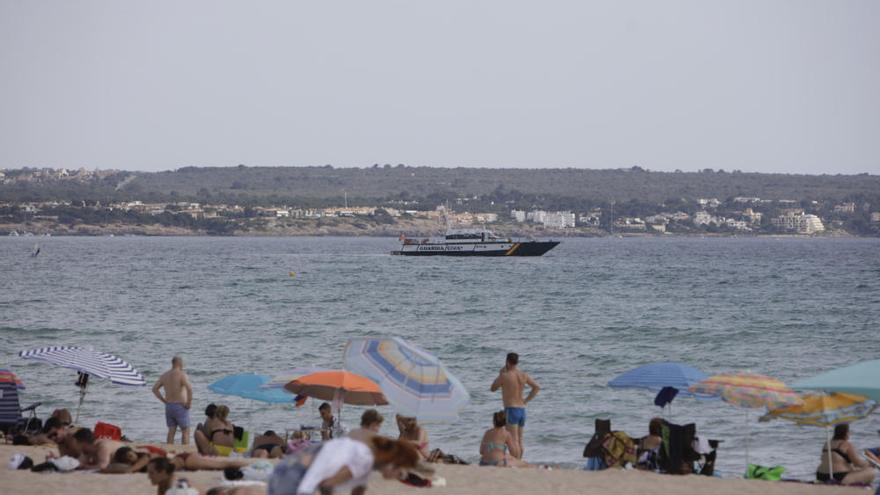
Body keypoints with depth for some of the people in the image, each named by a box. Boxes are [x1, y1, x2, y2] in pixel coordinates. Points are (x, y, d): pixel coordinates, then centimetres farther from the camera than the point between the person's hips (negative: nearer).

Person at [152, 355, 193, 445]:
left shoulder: (164, 375, 8)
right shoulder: (182, 374, -12)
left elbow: (155, 389, 10)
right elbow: (189, 388, -26)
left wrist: (164, 401, 11)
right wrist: (189, 402, -14)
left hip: (168, 406, 6)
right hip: (180, 406, -6)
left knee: (171, 431, 10)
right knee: (185, 431, 1)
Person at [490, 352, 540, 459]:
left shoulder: (505, 376, -12)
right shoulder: (523, 375, 6)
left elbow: (492, 388, 4)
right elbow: (536, 387, 11)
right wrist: (526, 401, 12)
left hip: (511, 409, -7)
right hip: (522, 409, 7)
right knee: (520, 441, 14)